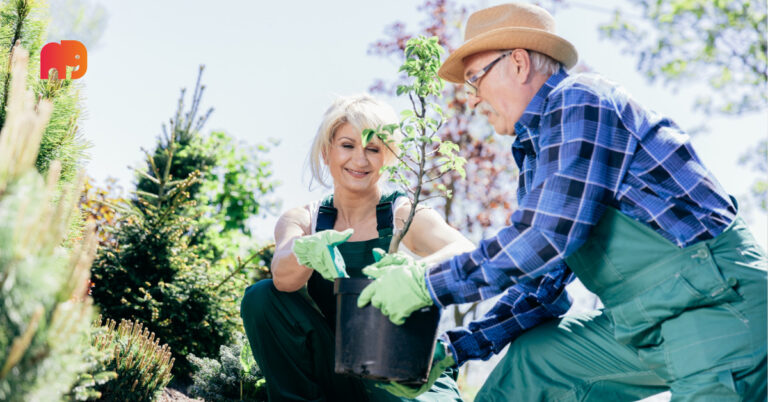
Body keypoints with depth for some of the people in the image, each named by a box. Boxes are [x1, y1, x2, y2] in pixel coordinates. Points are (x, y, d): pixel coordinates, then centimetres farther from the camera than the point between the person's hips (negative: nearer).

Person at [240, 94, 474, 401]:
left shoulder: (406, 217, -8)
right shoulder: (301, 220, 1)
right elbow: (283, 277, -20)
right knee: (262, 298, -15)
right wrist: (306, 252, -45)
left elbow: (467, 256, -28)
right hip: (340, 377, 3)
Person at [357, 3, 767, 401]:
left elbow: (548, 237, -23)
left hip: (717, 300, -9)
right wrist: (453, 348, 12)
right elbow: (540, 284, 17)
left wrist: (428, 283, -15)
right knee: (529, 363, 8)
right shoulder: (535, 150, 16)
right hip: (645, 321, 9)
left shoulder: (577, 101, -11)